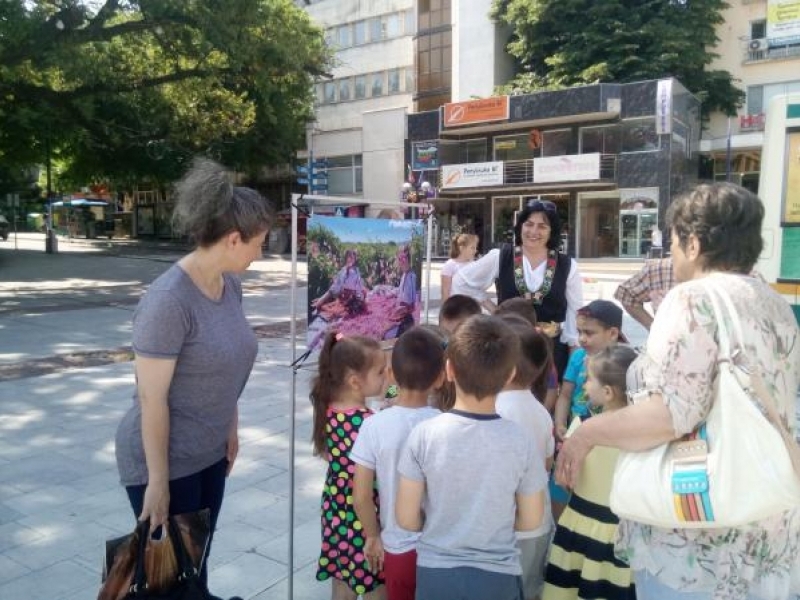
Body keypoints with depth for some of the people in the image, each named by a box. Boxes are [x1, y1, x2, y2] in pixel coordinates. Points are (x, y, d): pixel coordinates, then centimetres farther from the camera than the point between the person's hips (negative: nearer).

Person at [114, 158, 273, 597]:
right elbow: (152, 399, -22)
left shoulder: (230, 284, -1)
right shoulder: (169, 299, -26)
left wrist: (232, 431, 12)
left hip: (210, 454, 7)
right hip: (166, 461, -7)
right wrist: (158, 481, -16)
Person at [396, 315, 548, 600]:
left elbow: (406, 519, -11)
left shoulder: (424, 434, -18)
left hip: (436, 574, 0)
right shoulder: (521, 441, -16)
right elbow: (530, 521, -5)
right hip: (498, 577, 0)